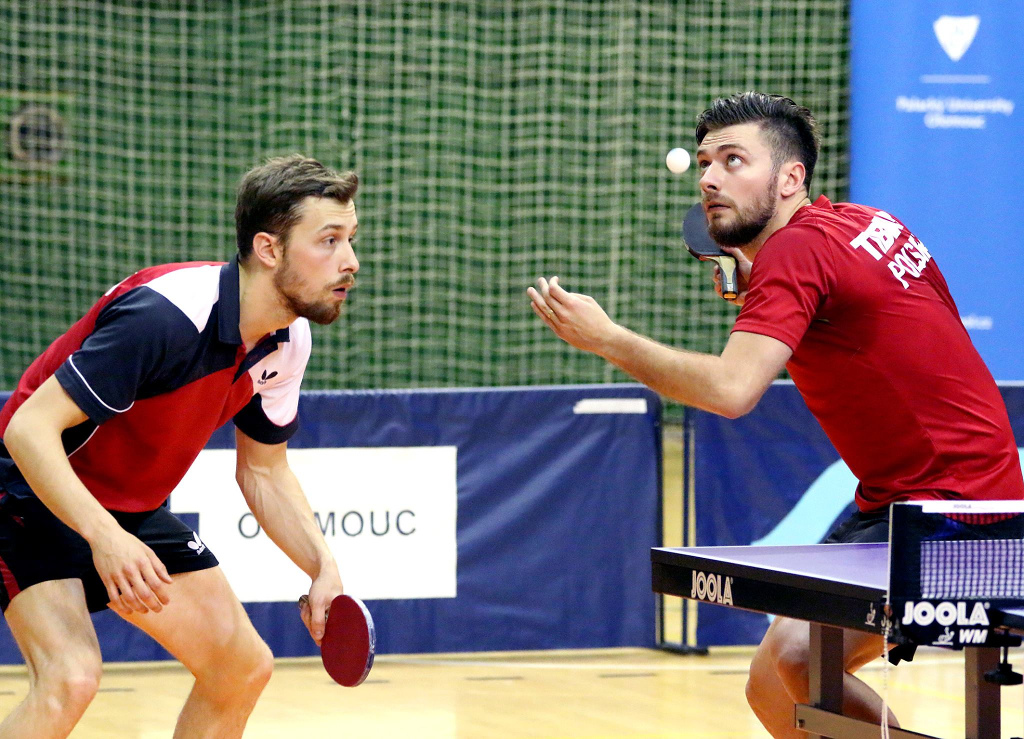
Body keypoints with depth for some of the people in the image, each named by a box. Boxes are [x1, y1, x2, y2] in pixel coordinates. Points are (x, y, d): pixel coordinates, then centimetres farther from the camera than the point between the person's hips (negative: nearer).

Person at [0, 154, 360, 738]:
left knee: (244, 668, 8)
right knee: (72, 677, -29)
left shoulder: (289, 341, -5)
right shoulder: (165, 316, -31)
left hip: (134, 514, 9)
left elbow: (264, 472, 11)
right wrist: (104, 536, -43)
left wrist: (325, 569, -4)